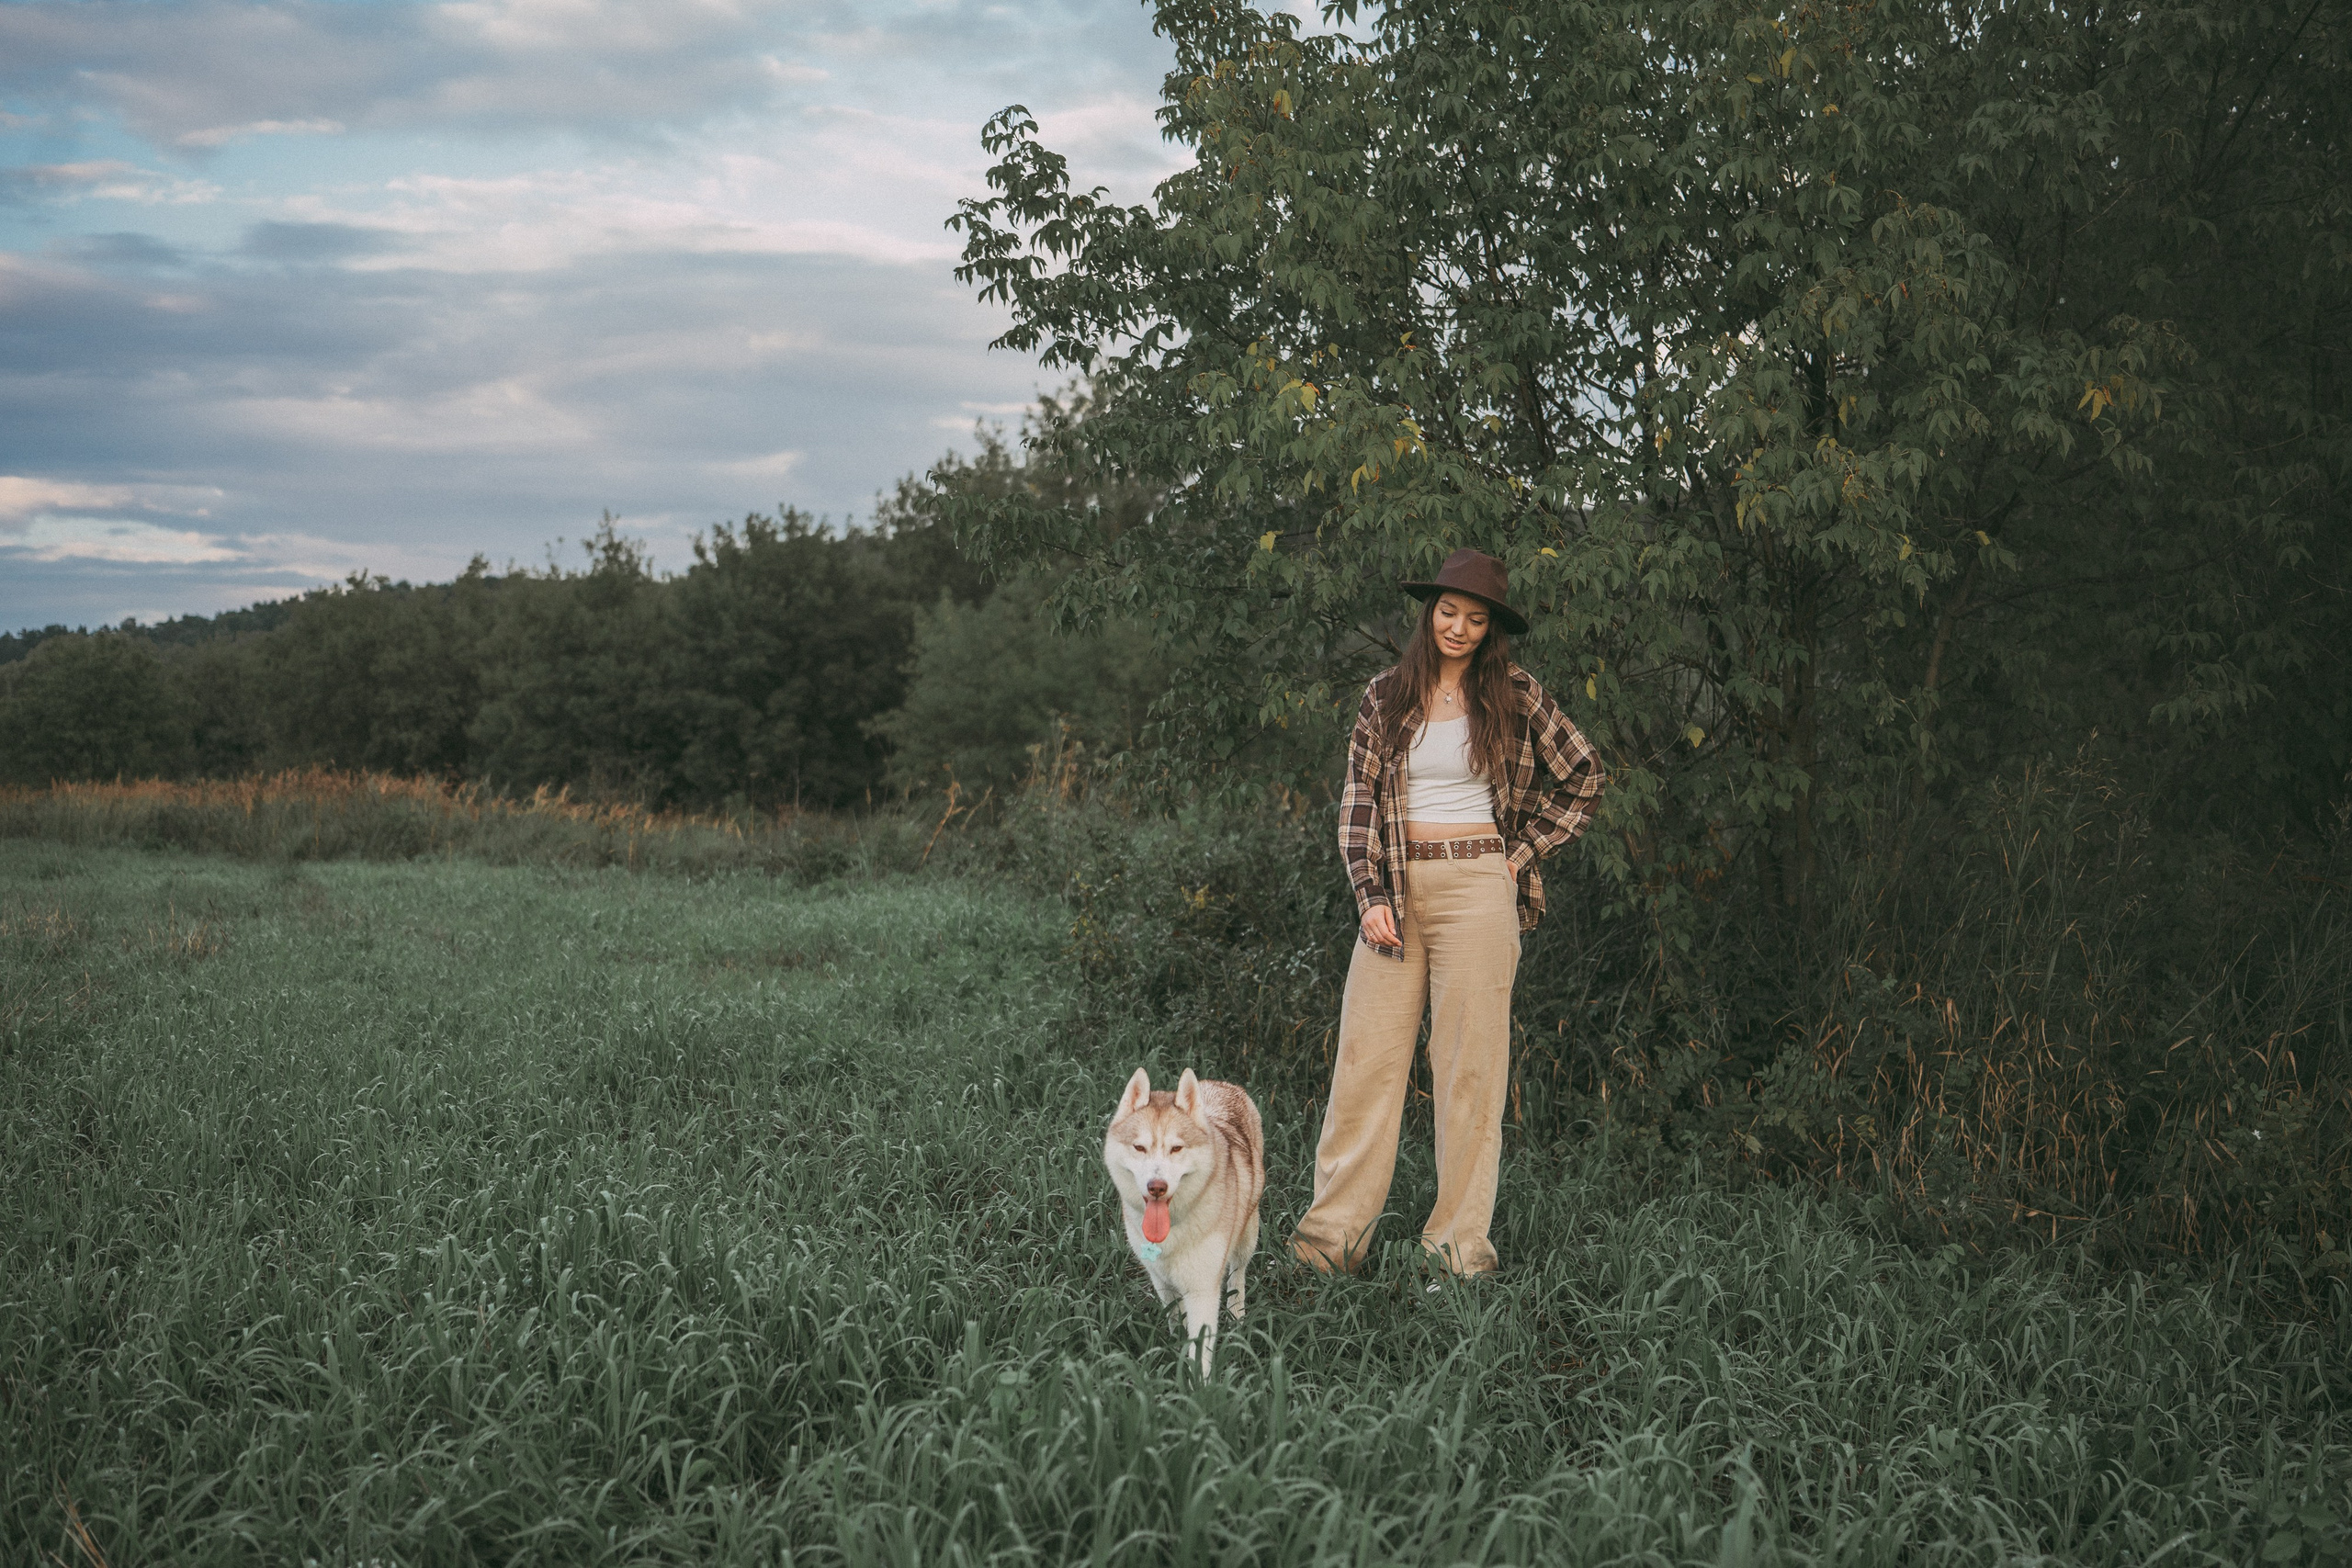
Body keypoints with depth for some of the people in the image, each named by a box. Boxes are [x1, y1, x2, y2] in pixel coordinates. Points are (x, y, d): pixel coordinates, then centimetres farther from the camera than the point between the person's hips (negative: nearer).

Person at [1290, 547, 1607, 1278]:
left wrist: (1526, 849, 5)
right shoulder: (1385, 696, 8)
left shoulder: (1515, 695, 3)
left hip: (1476, 886, -2)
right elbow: (1357, 802, 6)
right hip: (1394, 888, 2)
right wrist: (1371, 896, -3)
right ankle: (1335, 1228, 3)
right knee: (1366, 1053, -2)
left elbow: (1584, 776, 11)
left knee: (1471, 1060, 1)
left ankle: (1462, 1236, 8)